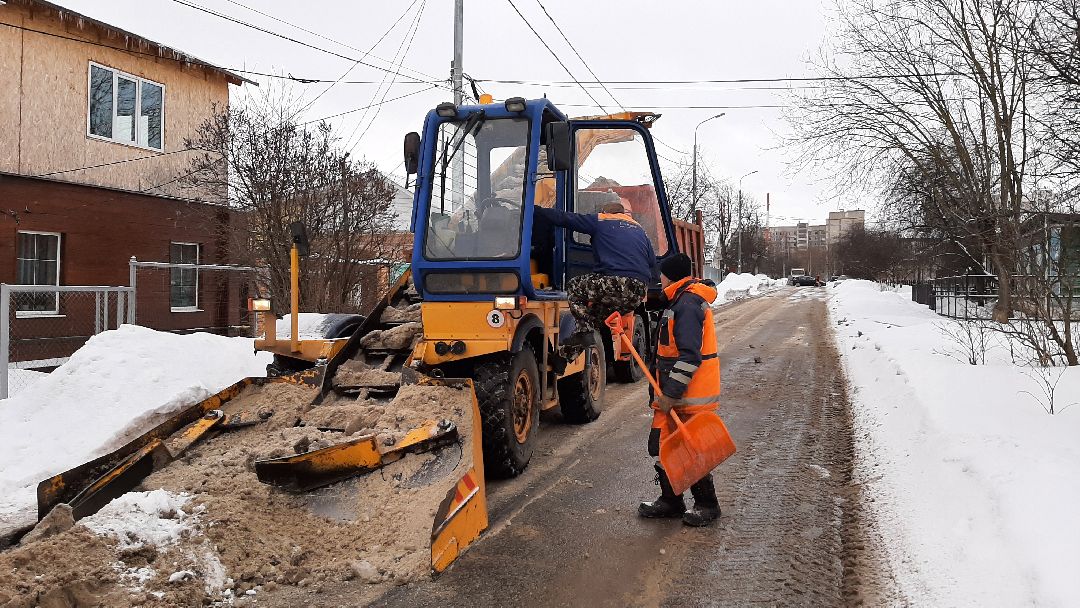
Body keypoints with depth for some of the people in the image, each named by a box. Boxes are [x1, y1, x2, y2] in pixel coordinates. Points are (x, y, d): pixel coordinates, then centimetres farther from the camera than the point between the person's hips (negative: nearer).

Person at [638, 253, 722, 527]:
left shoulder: (687, 304, -18)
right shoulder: (680, 301, 16)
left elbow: (689, 356, -24)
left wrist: (671, 393, -23)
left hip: (690, 395, -10)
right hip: (673, 393, 10)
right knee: (661, 445, 13)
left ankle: (707, 505, 16)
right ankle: (671, 501, 25)